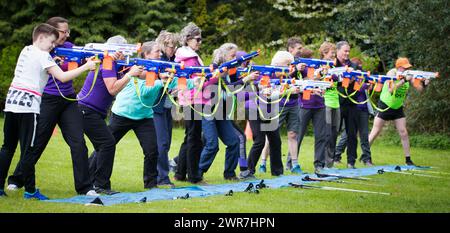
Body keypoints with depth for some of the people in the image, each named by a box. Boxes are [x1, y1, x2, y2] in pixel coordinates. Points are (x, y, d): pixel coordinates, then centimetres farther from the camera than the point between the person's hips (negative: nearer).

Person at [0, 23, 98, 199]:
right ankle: (30, 191, 0)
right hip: (28, 105, -8)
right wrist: (86, 67, -8)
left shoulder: (26, 50, 18)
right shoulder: (42, 56, -6)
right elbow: (62, 77, -13)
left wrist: (53, 63, 14)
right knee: (28, 150, -4)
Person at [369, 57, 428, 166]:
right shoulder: (392, 73, -18)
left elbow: (419, 89, -8)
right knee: (375, 132, 0)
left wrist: (424, 84, -29)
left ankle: (408, 159, 6)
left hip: (398, 108, 4)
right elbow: (391, 89, -32)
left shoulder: (408, 75, -5)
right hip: (385, 106, -4)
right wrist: (404, 80, -37)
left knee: (403, 133, 0)